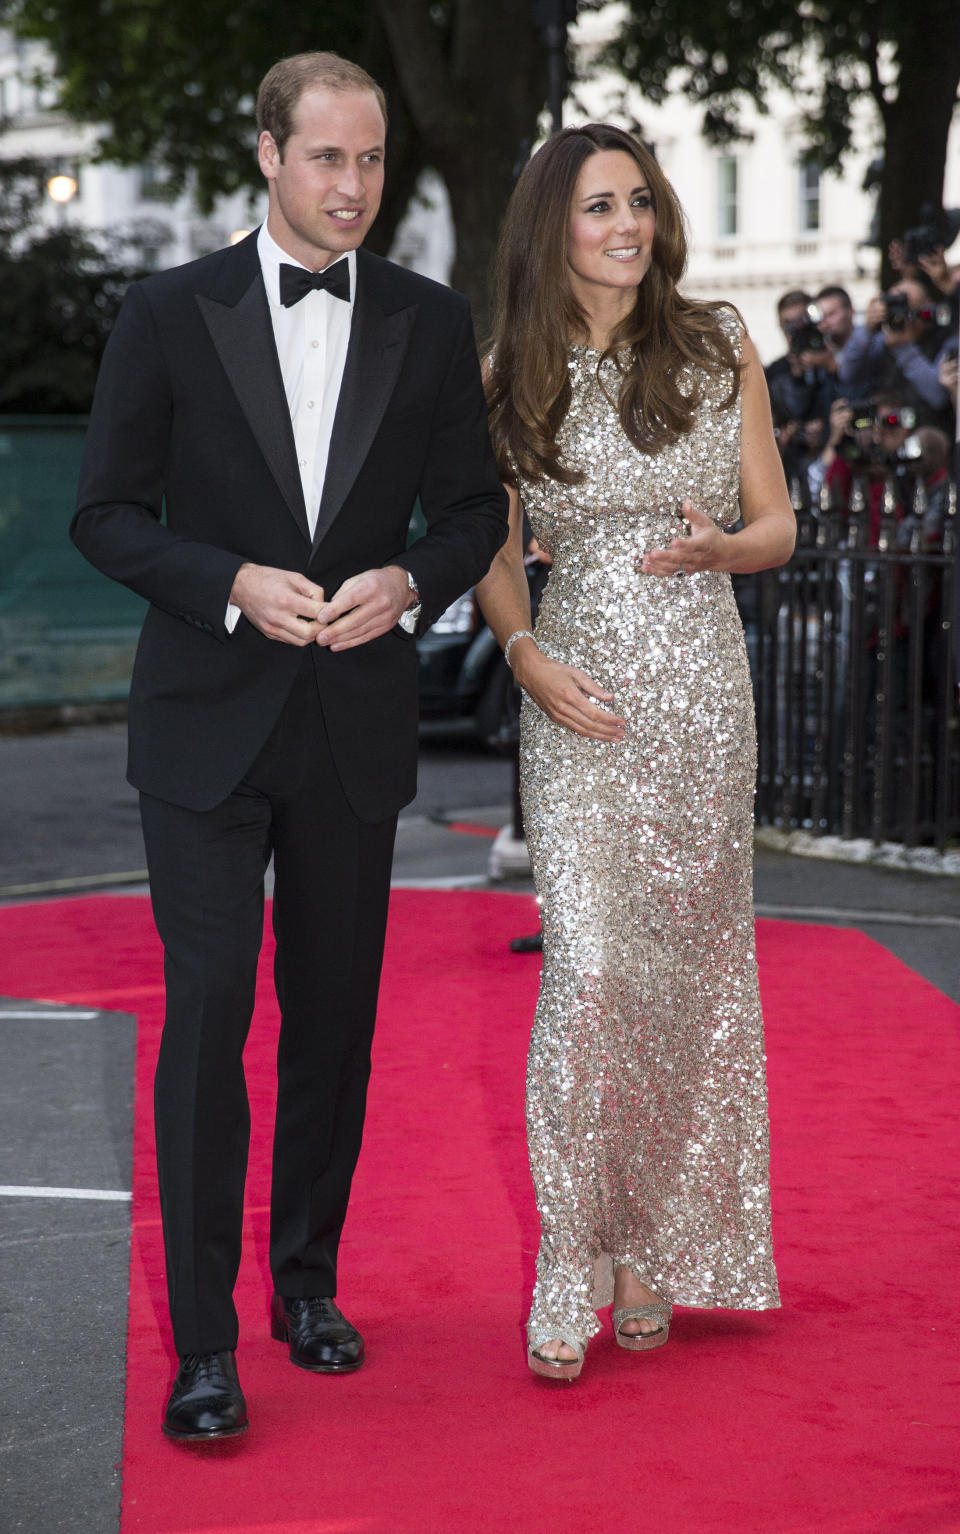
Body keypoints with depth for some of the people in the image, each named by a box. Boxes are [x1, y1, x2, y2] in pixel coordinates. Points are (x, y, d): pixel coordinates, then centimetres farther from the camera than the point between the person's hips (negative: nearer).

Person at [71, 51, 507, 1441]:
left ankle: (308, 1279, 29)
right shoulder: (171, 314, -3)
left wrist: (407, 583, -10)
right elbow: (107, 514, -2)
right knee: (209, 1013, -7)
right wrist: (237, 585, -17)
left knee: (335, 1017, 12)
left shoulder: (430, 323, 5)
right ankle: (204, 1340, 0)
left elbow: (476, 509, 10)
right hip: (207, 723, -3)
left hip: (358, 726, 3)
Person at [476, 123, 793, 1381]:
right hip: (578, 697, -1)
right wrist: (525, 652, -7)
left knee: (683, 966, 5)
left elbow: (777, 526, 8)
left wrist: (716, 545, -14)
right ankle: (571, 1271, -3)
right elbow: (495, 548, 11)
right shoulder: (514, 376, 6)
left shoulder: (719, 349, 4)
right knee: (587, 968, -11)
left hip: (700, 685, 1)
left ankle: (658, 1247, 21)